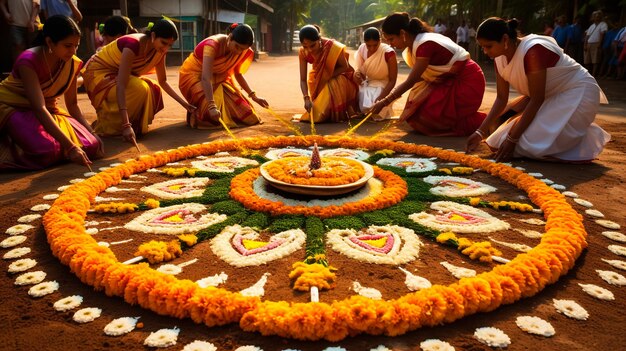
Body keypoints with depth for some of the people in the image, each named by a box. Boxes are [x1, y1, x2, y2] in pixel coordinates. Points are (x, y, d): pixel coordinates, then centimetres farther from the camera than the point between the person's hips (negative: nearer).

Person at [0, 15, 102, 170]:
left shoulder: (72, 63, -8)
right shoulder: (29, 60, -25)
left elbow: (72, 104, 3)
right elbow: (39, 109, -34)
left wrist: (91, 133, -11)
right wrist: (70, 147, -42)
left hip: (47, 109, 6)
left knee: (91, 146, -15)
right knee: (47, 151, -34)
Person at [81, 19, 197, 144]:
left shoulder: (159, 50, -10)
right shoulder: (133, 44, -33)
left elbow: (163, 81, 4)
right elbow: (121, 86, -39)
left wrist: (183, 103, -4)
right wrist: (126, 125, -46)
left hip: (116, 75, 7)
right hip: (98, 72, -7)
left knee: (153, 90, -13)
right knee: (138, 89, -30)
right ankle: (106, 126, -14)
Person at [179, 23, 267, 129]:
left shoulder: (239, 51, -13)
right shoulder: (213, 45, -34)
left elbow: (238, 74, 3)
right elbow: (205, 78, -44)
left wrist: (253, 96, -5)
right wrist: (212, 106, -55)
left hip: (217, 77, 6)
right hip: (194, 75, -6)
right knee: (212, 114, -26)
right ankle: (195, 113, 6)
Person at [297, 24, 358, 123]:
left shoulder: (333, 46, -31)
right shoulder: (303, 52, -21)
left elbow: (345, 67, -16)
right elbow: (303, 80, -17)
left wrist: (328, 78, -27)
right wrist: (306, 98, -33)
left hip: (337, 77, -4)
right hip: (318, 80, 4)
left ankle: (335, 115, -14)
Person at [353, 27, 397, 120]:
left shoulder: (388, 53, -21)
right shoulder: (362, 49, -6)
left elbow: (392, 80, -18)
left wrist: (380, 98, -27)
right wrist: (357, 73, -17)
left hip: (382, 86, -4)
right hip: (366, 84, 4)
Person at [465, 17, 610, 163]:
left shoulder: (532, 52, -30)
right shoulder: (500, 58, -5)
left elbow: (537, 100, -28)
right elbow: (501, 98, -1)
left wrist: (512, 139, -28)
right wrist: (481, 132, -11)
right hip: (550, 96, 9)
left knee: (529, 146, -23)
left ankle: (581, 138, 2)